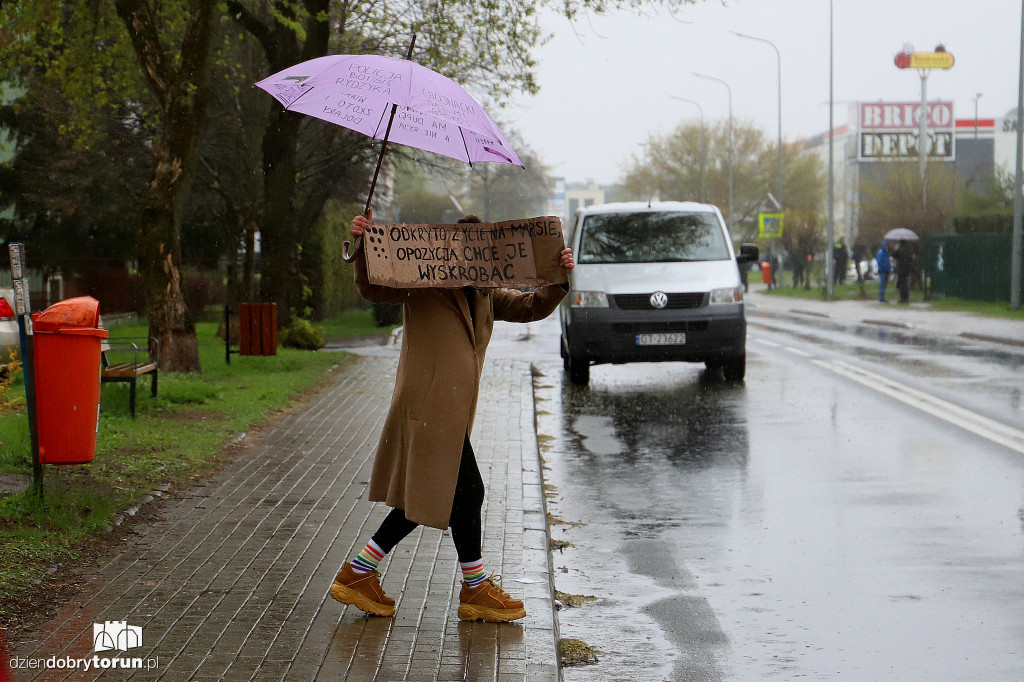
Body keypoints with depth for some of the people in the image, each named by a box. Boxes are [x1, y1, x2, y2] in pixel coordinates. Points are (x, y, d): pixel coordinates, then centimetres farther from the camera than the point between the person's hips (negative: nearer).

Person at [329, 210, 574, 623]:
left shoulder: (485, 295, 18)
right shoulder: (422, 283, -3)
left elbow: (533, 307, 12)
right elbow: (372, 288, -12)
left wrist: (558, 279, -6)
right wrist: (363, 245, -28)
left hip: (452, 411, 9)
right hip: (429, 406, -9)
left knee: (425, 500, 14)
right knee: (466, 492, -3)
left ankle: (357, 575, 21)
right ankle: (476, 590, 11)